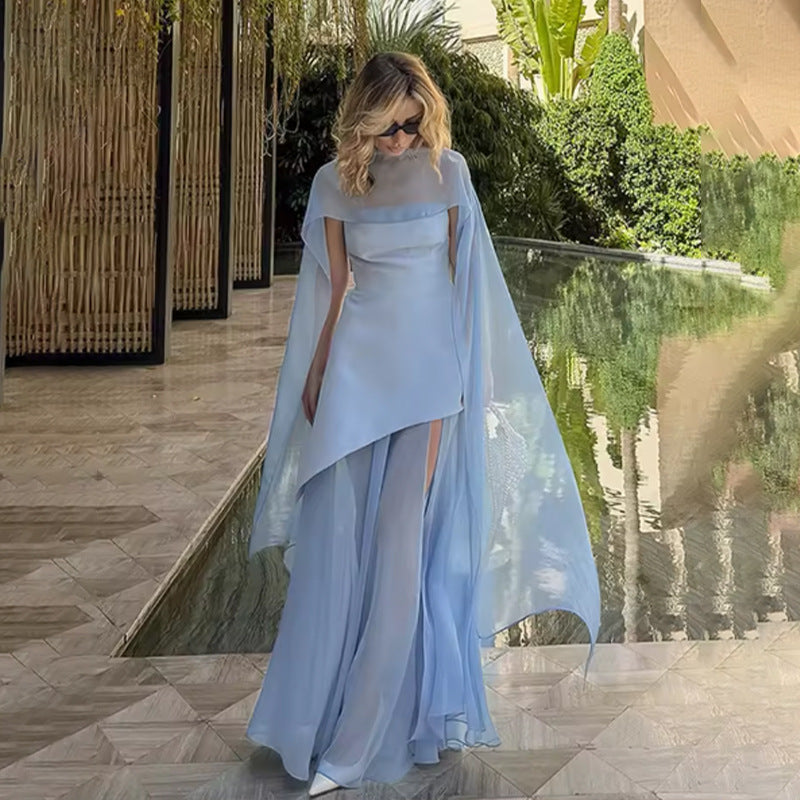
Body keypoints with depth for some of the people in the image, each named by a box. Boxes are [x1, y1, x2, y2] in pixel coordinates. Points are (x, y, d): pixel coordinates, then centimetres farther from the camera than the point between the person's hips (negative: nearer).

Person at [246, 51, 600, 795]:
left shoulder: (449, 171, 1)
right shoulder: (334, 183, 2)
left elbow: (466, 276, 6)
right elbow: (331, 289, 8)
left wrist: (466, 374, 4)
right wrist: (313, 381, 9)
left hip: (430, 365, -1)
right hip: (358, 365, 1)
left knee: (402, 542, -2)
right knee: (337, 541, 0)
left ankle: (361, 738, 7)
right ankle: (317, 719, 16)